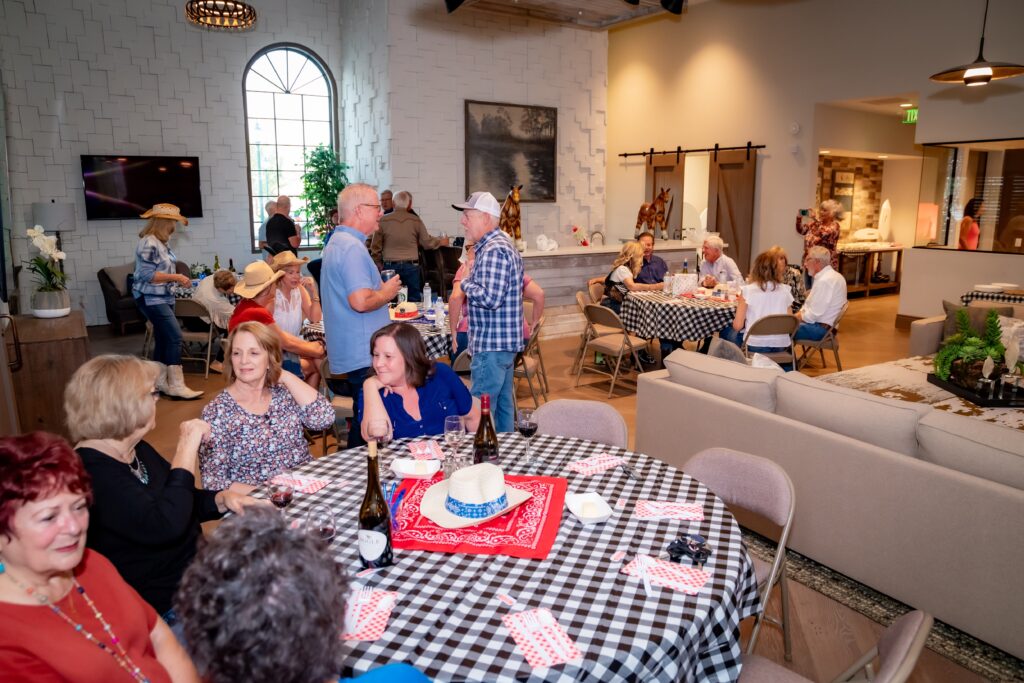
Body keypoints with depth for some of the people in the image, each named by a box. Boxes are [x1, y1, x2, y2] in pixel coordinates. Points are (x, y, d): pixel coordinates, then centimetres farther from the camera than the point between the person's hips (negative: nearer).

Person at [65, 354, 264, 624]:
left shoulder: (139, 451, 7)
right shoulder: (92, 472, -22)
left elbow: (183, 504, 18)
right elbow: (164, 526, -33)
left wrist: (222, 499, -4)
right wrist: (187, 447, -26)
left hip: (194, 568, 9)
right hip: (164, 600, -9)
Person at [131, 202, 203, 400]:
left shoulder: (160, 243, 12)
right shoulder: (149, 243, -17)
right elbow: (147, 275, -21)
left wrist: (178, 279, 9)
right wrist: (175, 277, -18)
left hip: (163, 298, 10)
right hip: (151, 299, -10)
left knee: (163, 339, 12)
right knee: (175, 336, -13)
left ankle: (160, 382, 20)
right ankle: (176, 386, -9)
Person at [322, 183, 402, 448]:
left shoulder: (337, 243, 18)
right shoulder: (352, 247, -17)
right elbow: (361, 302, -26)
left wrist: (381, 290, 19)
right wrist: (387, 292, -8)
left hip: (347, 357, 11)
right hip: (363, 358, -11)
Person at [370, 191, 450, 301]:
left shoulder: (383, 221, -2)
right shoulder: (416, 221, -3)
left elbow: (375, 247, 0)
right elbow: (427, 242, 3)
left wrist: (379, 266, 13)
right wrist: (441, 242, 22)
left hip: (390, 266, 0)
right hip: (411, 266, 0)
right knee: (414, 300, 6)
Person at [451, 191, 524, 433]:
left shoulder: (494, 250, -18)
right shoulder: (501, 244, 16)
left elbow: (490, 298, -27)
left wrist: (465, 283, -11)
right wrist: (470, 283, 13)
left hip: (491, 344, -11)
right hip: (504, 341, 11)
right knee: (503, 405, 17)